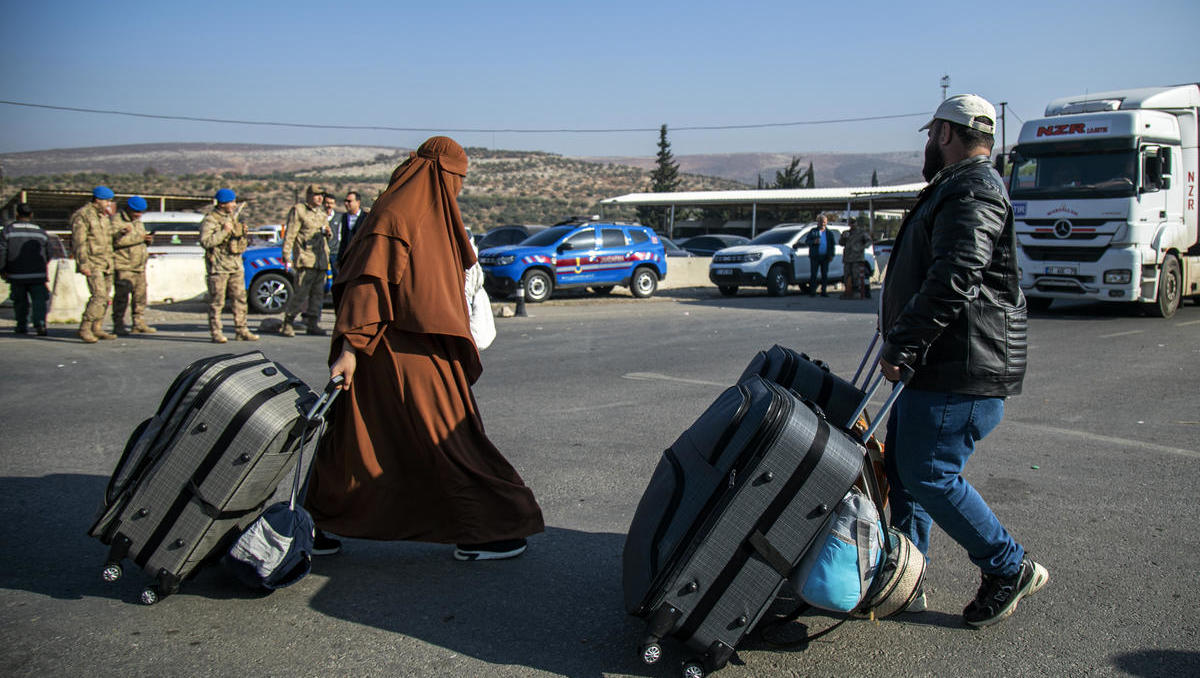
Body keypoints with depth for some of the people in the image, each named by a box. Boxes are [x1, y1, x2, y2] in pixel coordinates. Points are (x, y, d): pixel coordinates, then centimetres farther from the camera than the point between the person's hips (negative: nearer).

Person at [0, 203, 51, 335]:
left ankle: (22, 326, 21)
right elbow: (48, 255, 13)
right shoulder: (41, 232, 7)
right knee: (39, 300, -3)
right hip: (37, 275, 0)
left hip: (17, 275, 0)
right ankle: (40, 323, -22)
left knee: (20, 301, 13)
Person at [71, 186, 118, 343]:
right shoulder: (82, 215, -8)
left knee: (105, 297, 8)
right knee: (99, 295, -17)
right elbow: (79, 242, -14)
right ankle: (84, 328, -12)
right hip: (92, 262, -8)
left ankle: (97, 328, 16)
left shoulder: (106, 216, 17)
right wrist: (83, 264, -18)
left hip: (107, 263, 8)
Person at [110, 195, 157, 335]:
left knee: (140, 295, 8)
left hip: (140, 266, 8)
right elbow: (117, 240, -21)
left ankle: (139, 324, 15)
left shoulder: (138, 222, 20)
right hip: (123, 267, -8)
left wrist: (147, 239, 3)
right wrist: (139, 237, -22)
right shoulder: (116, 220, -6)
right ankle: (118, 325, -2)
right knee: (122, 295, -8)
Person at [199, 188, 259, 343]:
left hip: (236, 264, 7)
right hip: (218, 265, -7)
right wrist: (224, 231, -20)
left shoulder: (232, 217, 15)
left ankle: (241, 330, 13)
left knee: (240, 298, 7)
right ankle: (216, 333, 2)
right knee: (217, 301, -2)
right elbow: (205, 241, -20)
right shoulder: (210, 220, -9)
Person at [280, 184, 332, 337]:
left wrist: (328, 232, 8)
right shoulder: (298, 210, -1)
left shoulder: (322, 213, 21)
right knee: (300, 293, -10)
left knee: (317, 294, 7)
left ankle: (312, 324, 14)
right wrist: (287, 256, -14)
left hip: (321, 261, 7)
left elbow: (326, 236, 33)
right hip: (305, 260, -7)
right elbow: (289, 235, -7)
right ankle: (287, 324, -2)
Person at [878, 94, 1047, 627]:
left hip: (961, 373, -11)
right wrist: (902, 343, 26)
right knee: (902, 468, 12)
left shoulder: (973, 193, -15)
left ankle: (1010, 569, 9)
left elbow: (952, 282, -26)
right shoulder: (957, 189, 22)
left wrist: (900, 346, -22)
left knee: (929, 476, -8)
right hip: (937, 367, 11)